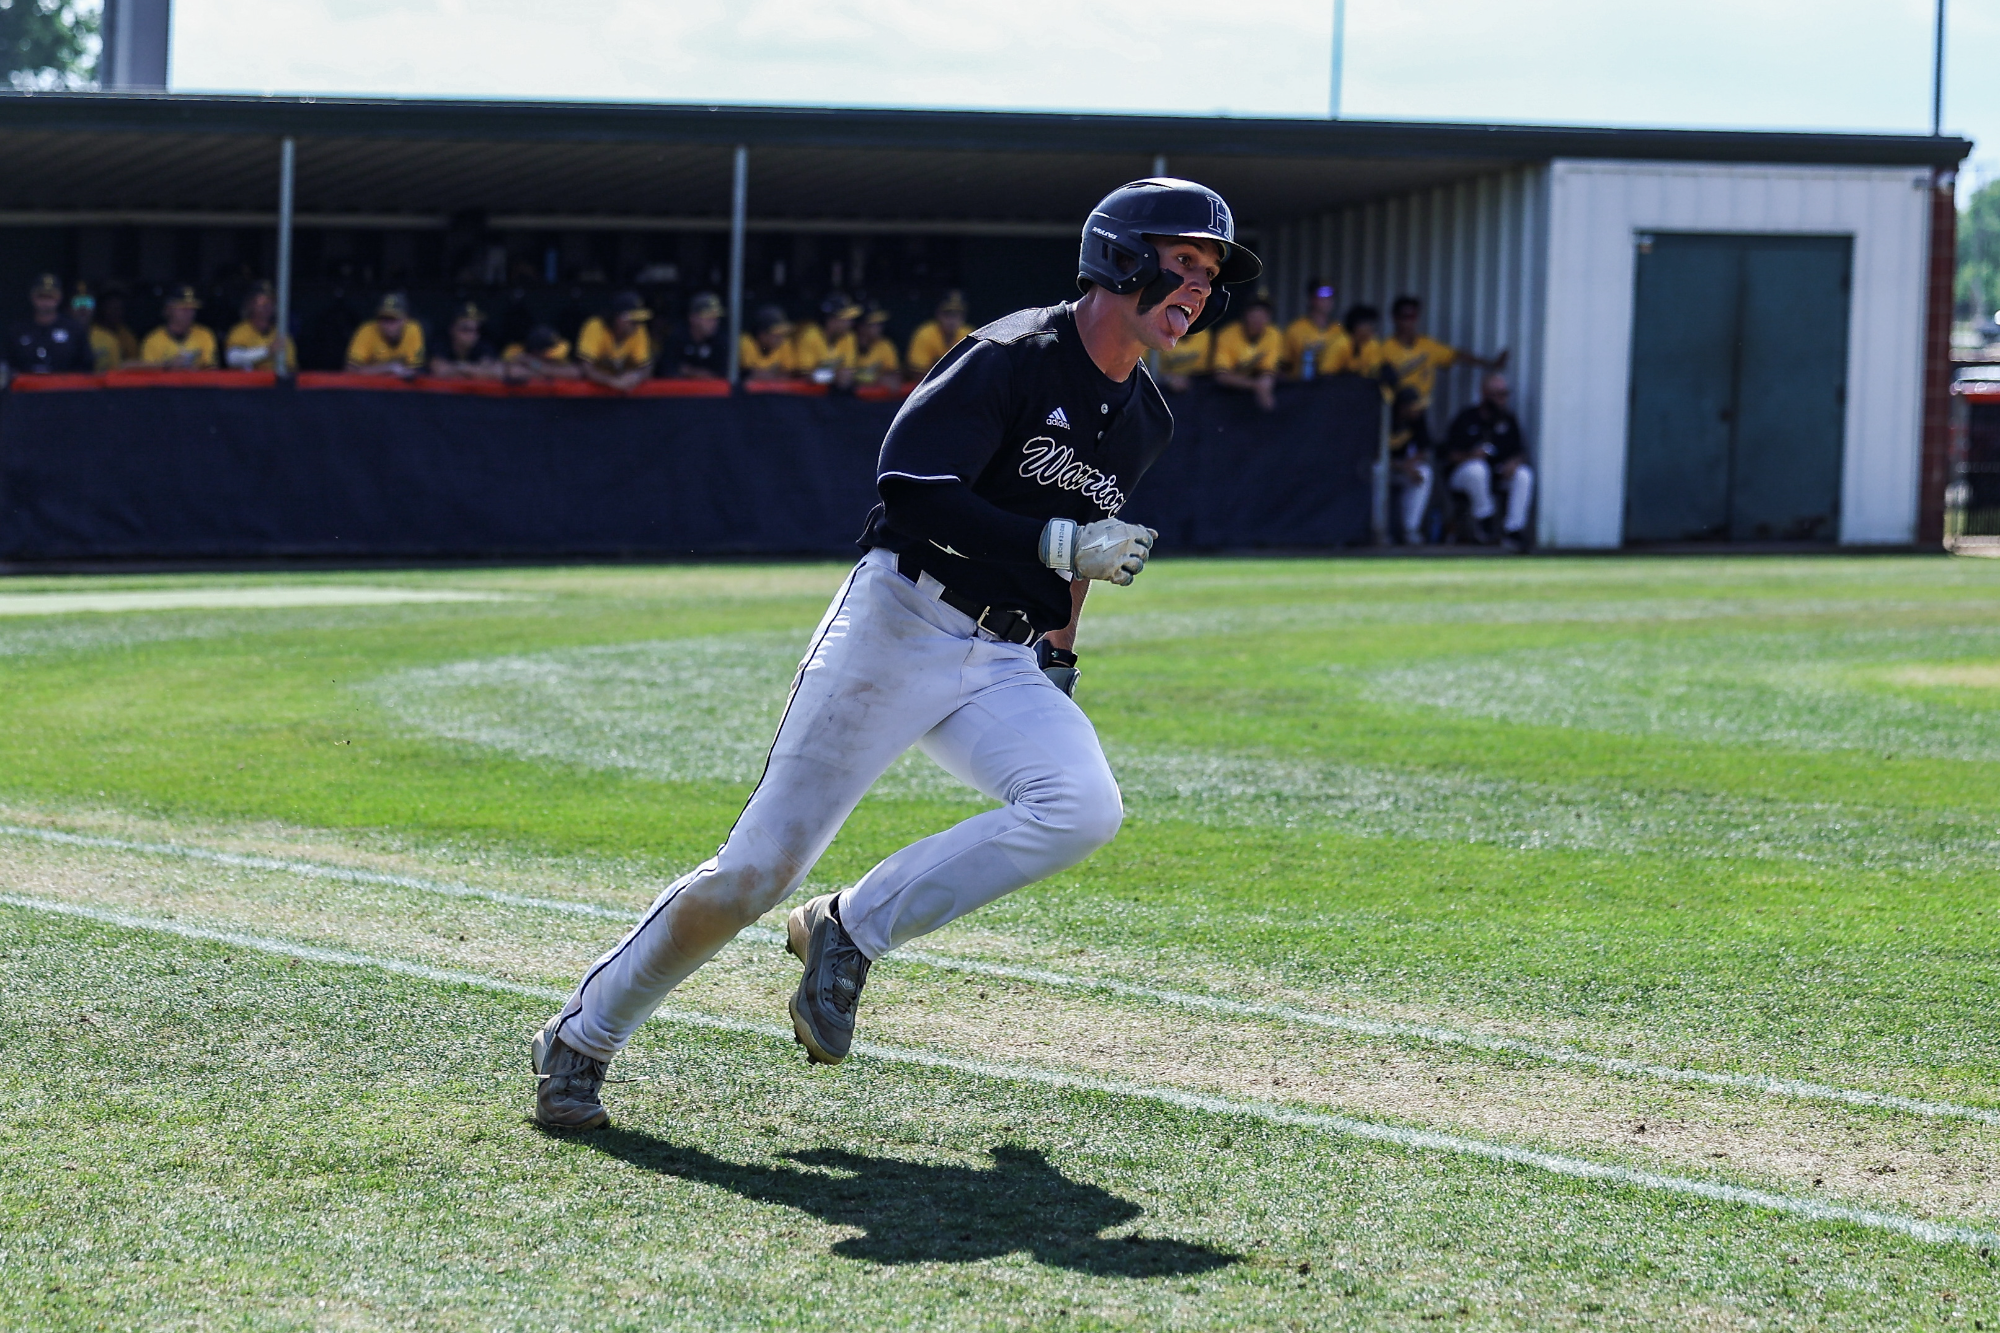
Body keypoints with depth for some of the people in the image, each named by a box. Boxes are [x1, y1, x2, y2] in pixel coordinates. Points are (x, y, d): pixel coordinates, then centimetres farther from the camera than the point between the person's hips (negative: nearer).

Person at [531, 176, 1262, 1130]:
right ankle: (579, 1039, 10)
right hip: (899, 628, -6)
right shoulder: (1014, 358, -12)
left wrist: (1060, 644, 19)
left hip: (1006, 667, 6)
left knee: (1082, 808, -24)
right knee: (761, 864, -8)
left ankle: (848, 933, -10)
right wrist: (1060, 545, -24)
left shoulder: (1144, 422, 12)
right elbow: (911, 490, -21)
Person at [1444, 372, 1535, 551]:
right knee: (1477, 468, -38)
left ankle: (1513, 528, -21)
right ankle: (1485, 515, -17)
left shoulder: (1509, 420, 5)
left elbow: (1522, 452, 5)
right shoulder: (1466, 419, -7)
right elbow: (1451, 455, -8)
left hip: (1501, 474, 4)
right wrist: (1470, 456, -29)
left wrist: (1515, 461, -19)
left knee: (1524, 474, -23)